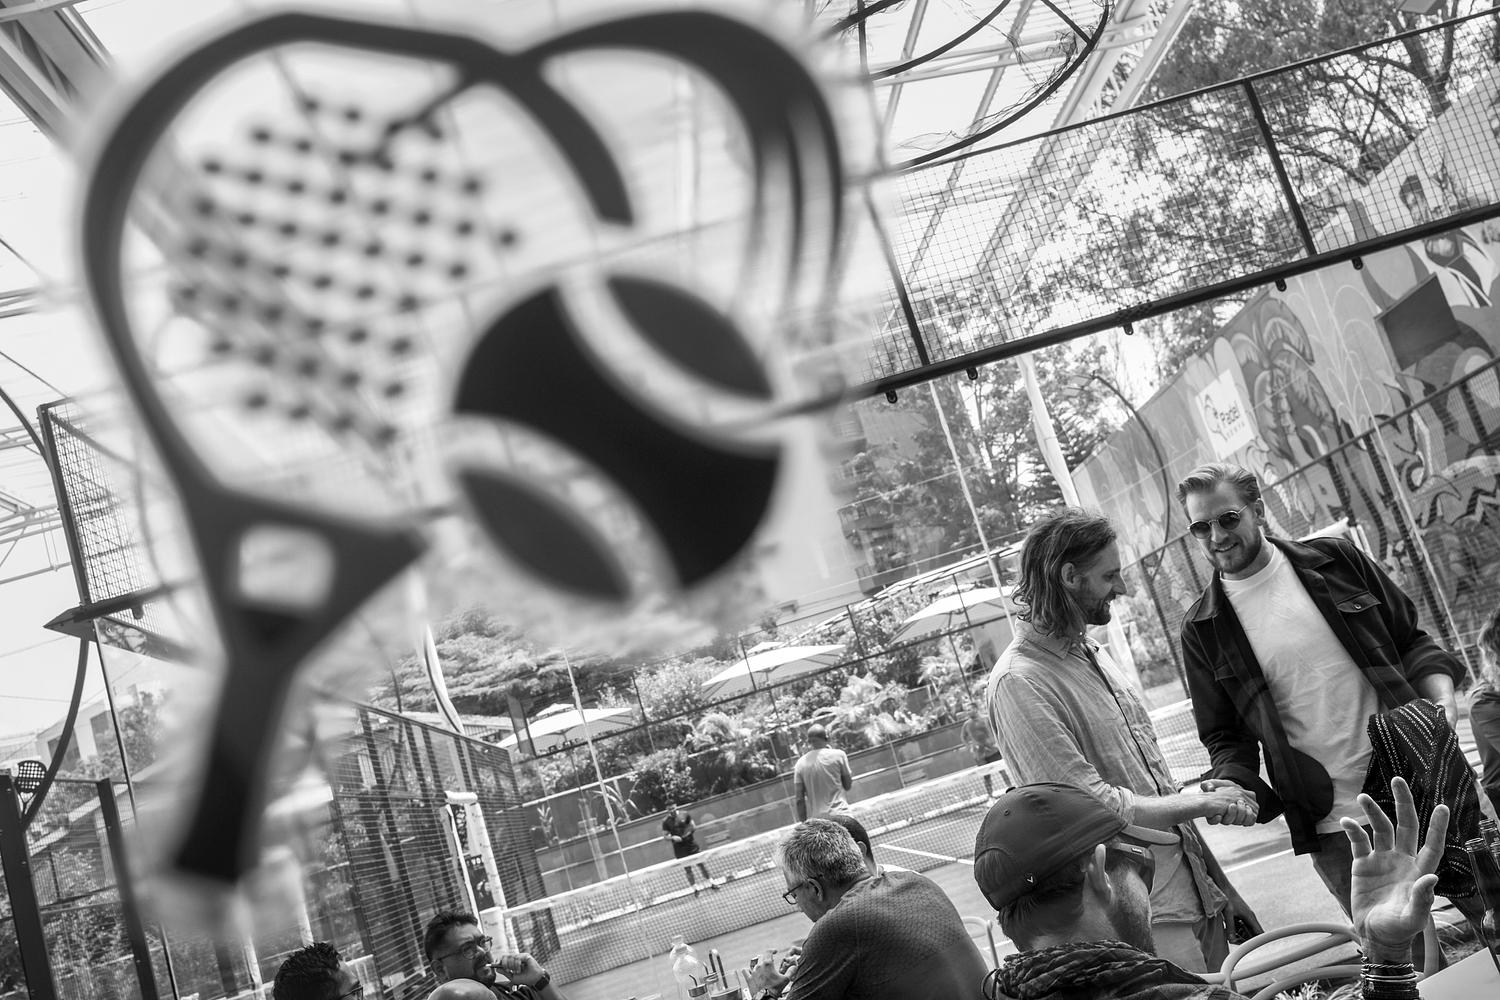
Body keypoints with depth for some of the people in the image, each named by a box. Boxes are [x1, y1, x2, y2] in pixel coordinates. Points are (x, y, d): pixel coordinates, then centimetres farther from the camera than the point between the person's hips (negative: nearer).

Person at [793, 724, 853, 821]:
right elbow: (848, 786, 8)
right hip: (839, 814, -3)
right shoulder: (838, 755, -2)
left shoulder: (800, 763, 5)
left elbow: (799, 799, 4)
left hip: (815, 819, 3)